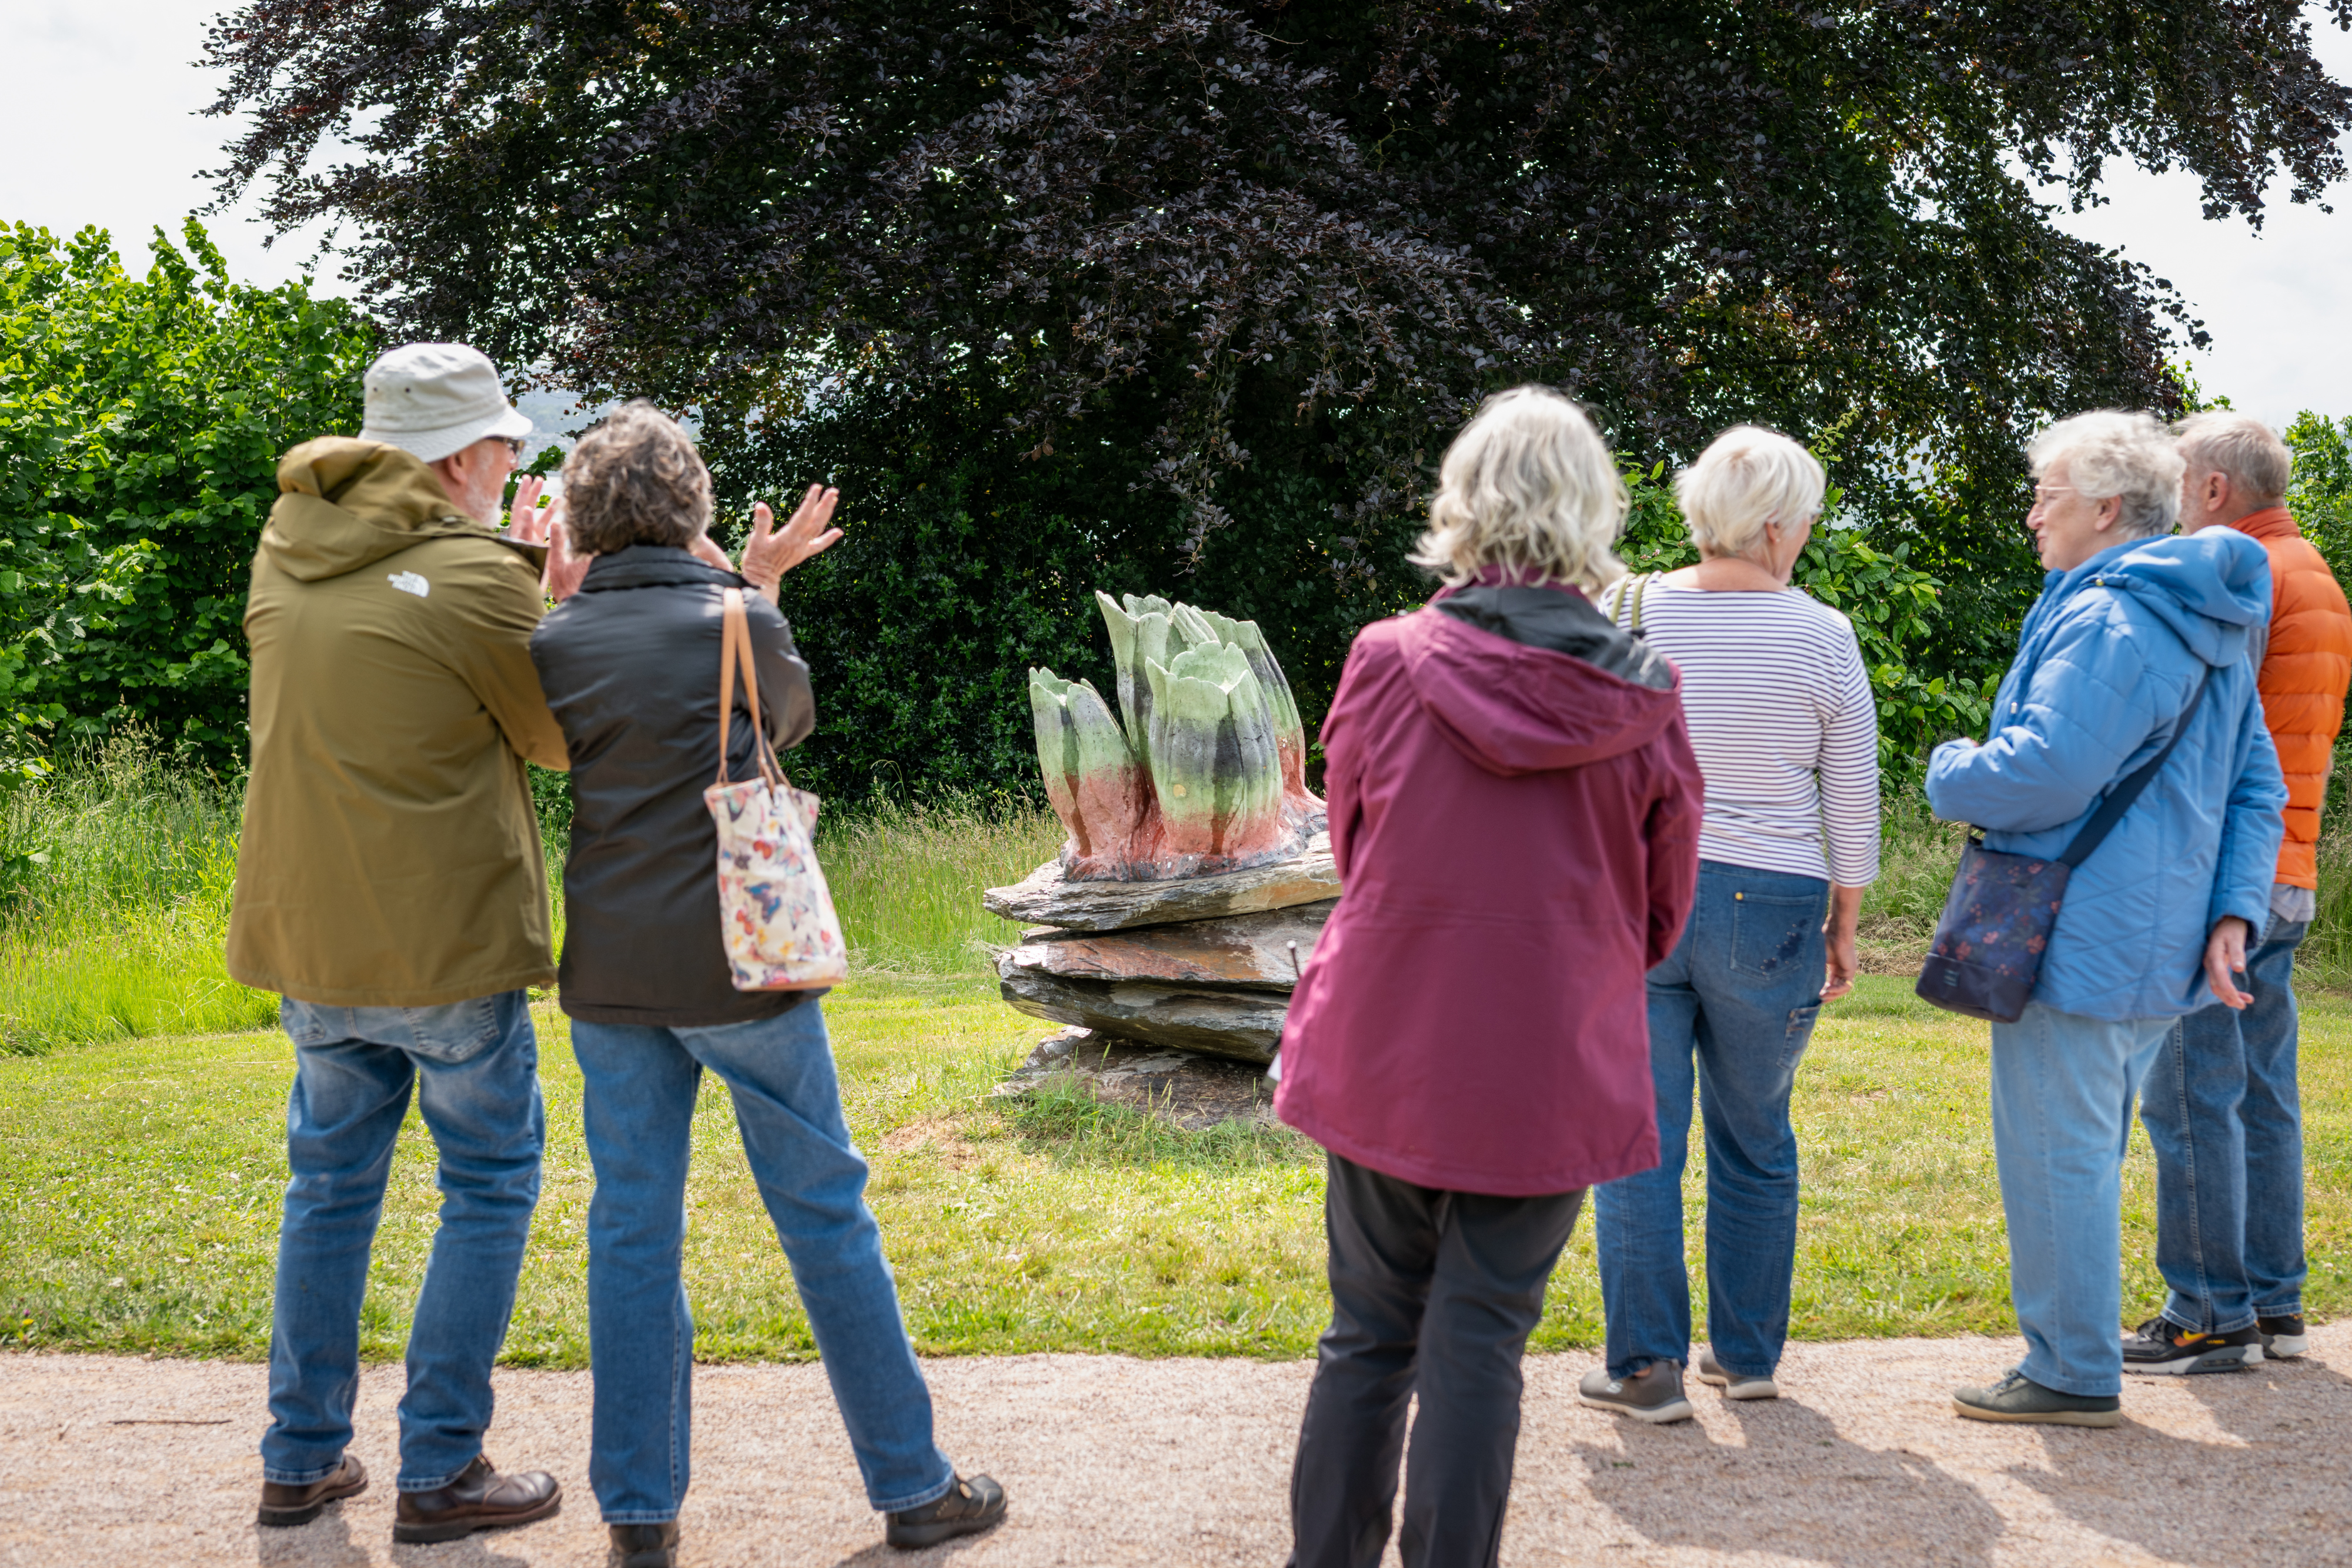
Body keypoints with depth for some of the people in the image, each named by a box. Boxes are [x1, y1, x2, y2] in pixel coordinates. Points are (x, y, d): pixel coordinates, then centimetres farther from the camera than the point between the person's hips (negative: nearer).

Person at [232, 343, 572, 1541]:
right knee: (488, 1188, 7)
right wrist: (549, 590, 8)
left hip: (307, 938, 7)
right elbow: (563, 741, -3)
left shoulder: (285, 553, 6)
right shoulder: (477, 578, -16)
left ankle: (301, 1457, 24)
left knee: (332, 1183, 18)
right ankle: (440, 1472, 9)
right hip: (446, 943, -6)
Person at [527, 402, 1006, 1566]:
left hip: (611, 977, 3)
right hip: (740, 965, -3)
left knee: (631, 1228, 9)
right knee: (825, 1216, 7)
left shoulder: (553, 644, 1)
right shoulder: (737, 624, -8)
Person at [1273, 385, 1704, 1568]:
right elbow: (1661, 911, 3)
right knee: (1479, 1347, 8)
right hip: (1552, 1073, -1)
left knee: (1368, 1337, 15)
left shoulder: (1387, 661, -9)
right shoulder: (1642, 698, -8)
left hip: (1384, 1059, 1)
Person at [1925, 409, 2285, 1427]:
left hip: (2078, 947, -10)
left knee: (2058, 1153, -1)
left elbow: (2048, 772, -24)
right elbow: (2257, 785, 15)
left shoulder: (2108, 620, -17)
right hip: (2156, 951, 10)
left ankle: (2072, 1375, 6)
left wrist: (1950, 776, -5)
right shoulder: (2208, 629, 16)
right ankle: (2073, 1350, 27)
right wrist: (2233, 912, 9)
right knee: (2087, 1148, 19)